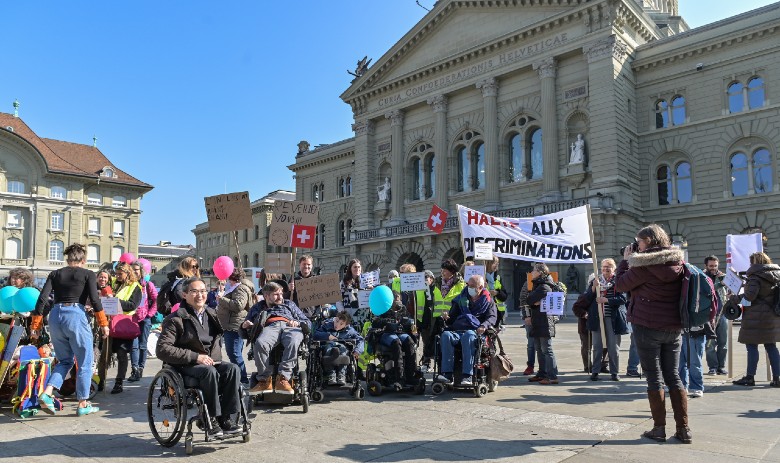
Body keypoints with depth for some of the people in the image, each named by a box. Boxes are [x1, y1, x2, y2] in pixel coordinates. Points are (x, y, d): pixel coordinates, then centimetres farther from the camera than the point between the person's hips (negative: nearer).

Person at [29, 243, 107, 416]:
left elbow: (42, 299, 5)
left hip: (55, 316, 5)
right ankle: (83, 404, 13)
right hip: (75, 315, -5)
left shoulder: (55, 274, 13)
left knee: (65, 360, 21)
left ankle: (46, 394, 1)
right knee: (85, 362, 8)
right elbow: (95, 300, -7)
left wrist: (35, 326, 9)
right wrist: (103, 324, -1)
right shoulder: (87, 274, 2)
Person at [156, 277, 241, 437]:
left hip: (211, 362, 5)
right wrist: (195, 357, -20)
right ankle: (212, 419, -23)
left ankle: (226, 418, -22)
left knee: (233, 368, -25)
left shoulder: (211, 315, 14)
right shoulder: (176, 319, -4)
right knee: (210, 371, -36)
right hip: (186, 366, -5)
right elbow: (162, 349, -14)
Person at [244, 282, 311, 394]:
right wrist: (245, 326, 9)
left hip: (290, 327, 0)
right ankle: (265, 380, -33)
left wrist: (298, 323, 5)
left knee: (293, 342, -39)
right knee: (260, 343, -38)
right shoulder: (257, 308, 37)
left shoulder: (289, 304, 37)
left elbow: (308, 323, 27)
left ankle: (283, 378, -42)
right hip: (269, 327, 0)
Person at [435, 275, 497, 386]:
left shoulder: (488, 301, 17)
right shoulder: (461, 299, 25)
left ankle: (467, 376, -42)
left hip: (475, 332, -3)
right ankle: (447, 374, -36)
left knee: (468, 336, -40)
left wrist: (484, 326, -21)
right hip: (456, 331, 3)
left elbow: (492, 317, 1)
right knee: (446, 335, -32)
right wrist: (446, 317, 0)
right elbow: (452, 317, 25)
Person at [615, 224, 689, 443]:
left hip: (647, 326, -6)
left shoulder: (644, 264, -14)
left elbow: (621, 285, -5)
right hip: (674, 327, 6)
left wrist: (625, 260, 6)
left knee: (654, 377, 3)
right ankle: (683, 428, 14)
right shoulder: (677, 262, 5)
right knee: (673, 376, 13)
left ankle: (659, 428, 9)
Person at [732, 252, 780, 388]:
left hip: (756, 317, -8)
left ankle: (750, 377, 0)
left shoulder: (755, 277, -14)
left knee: (752, 346, -2)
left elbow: (749, 296, -22)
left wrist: (735, 297, -7)